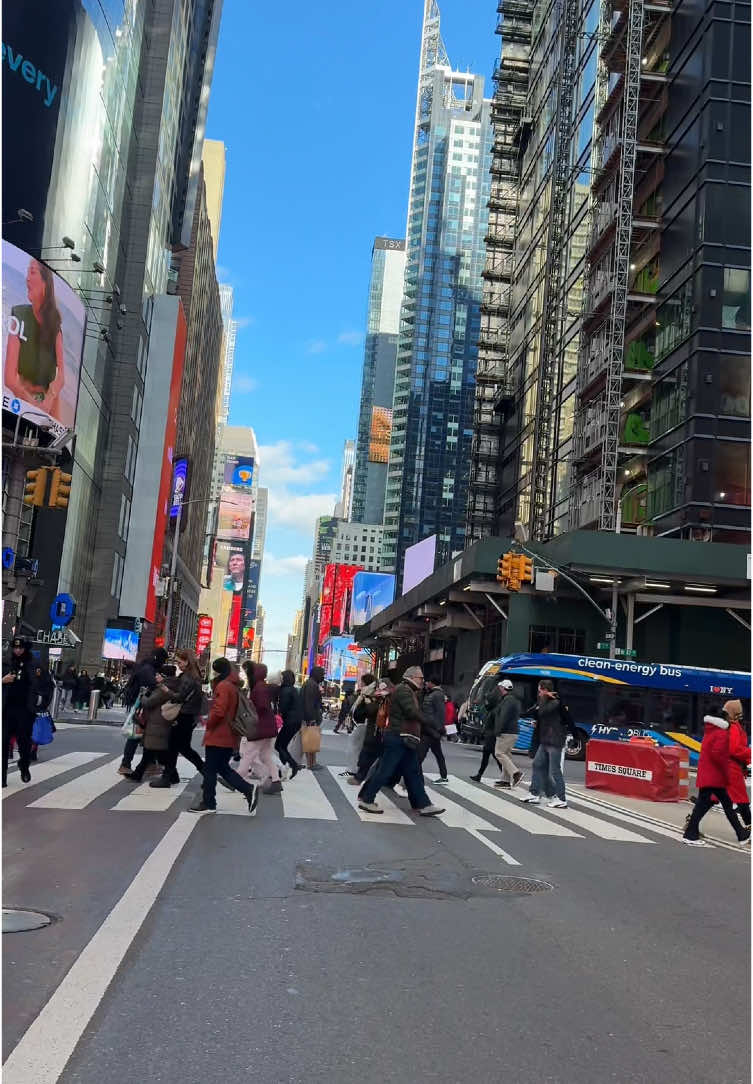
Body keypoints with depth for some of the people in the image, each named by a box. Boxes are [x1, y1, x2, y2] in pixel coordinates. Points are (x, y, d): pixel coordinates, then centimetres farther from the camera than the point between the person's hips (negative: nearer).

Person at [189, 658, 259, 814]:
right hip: (228, 736, 9)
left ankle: (208, 803, 10)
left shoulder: (223, 686, -16)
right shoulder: (233, 686, 14)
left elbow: (218, 711, -24)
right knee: (223, 768, 14)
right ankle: (249, 789, 2)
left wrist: (208, 724, -7)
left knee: (210, 770, 2)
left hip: (217, 736, -9)